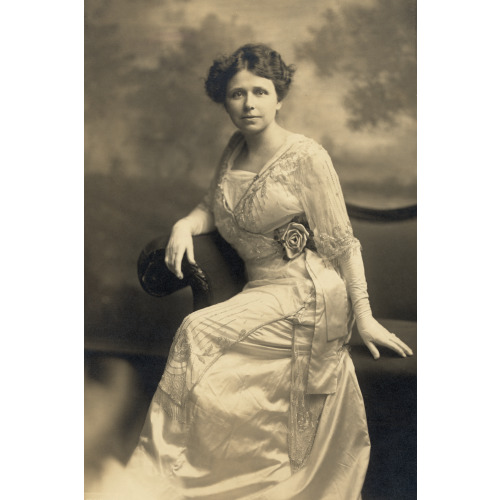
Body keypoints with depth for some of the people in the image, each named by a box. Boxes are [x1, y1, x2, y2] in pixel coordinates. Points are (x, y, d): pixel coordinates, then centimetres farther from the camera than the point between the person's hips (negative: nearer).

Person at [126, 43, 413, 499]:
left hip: (306, 293, -7)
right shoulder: (236, 151, 12)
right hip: (265, 290, 7)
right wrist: (184, 225, -7)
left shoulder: (305, 157, -9)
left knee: (200, 335, -20)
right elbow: (212, 208, 17)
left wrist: (364, 317, -10)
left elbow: (342, 243, -9)